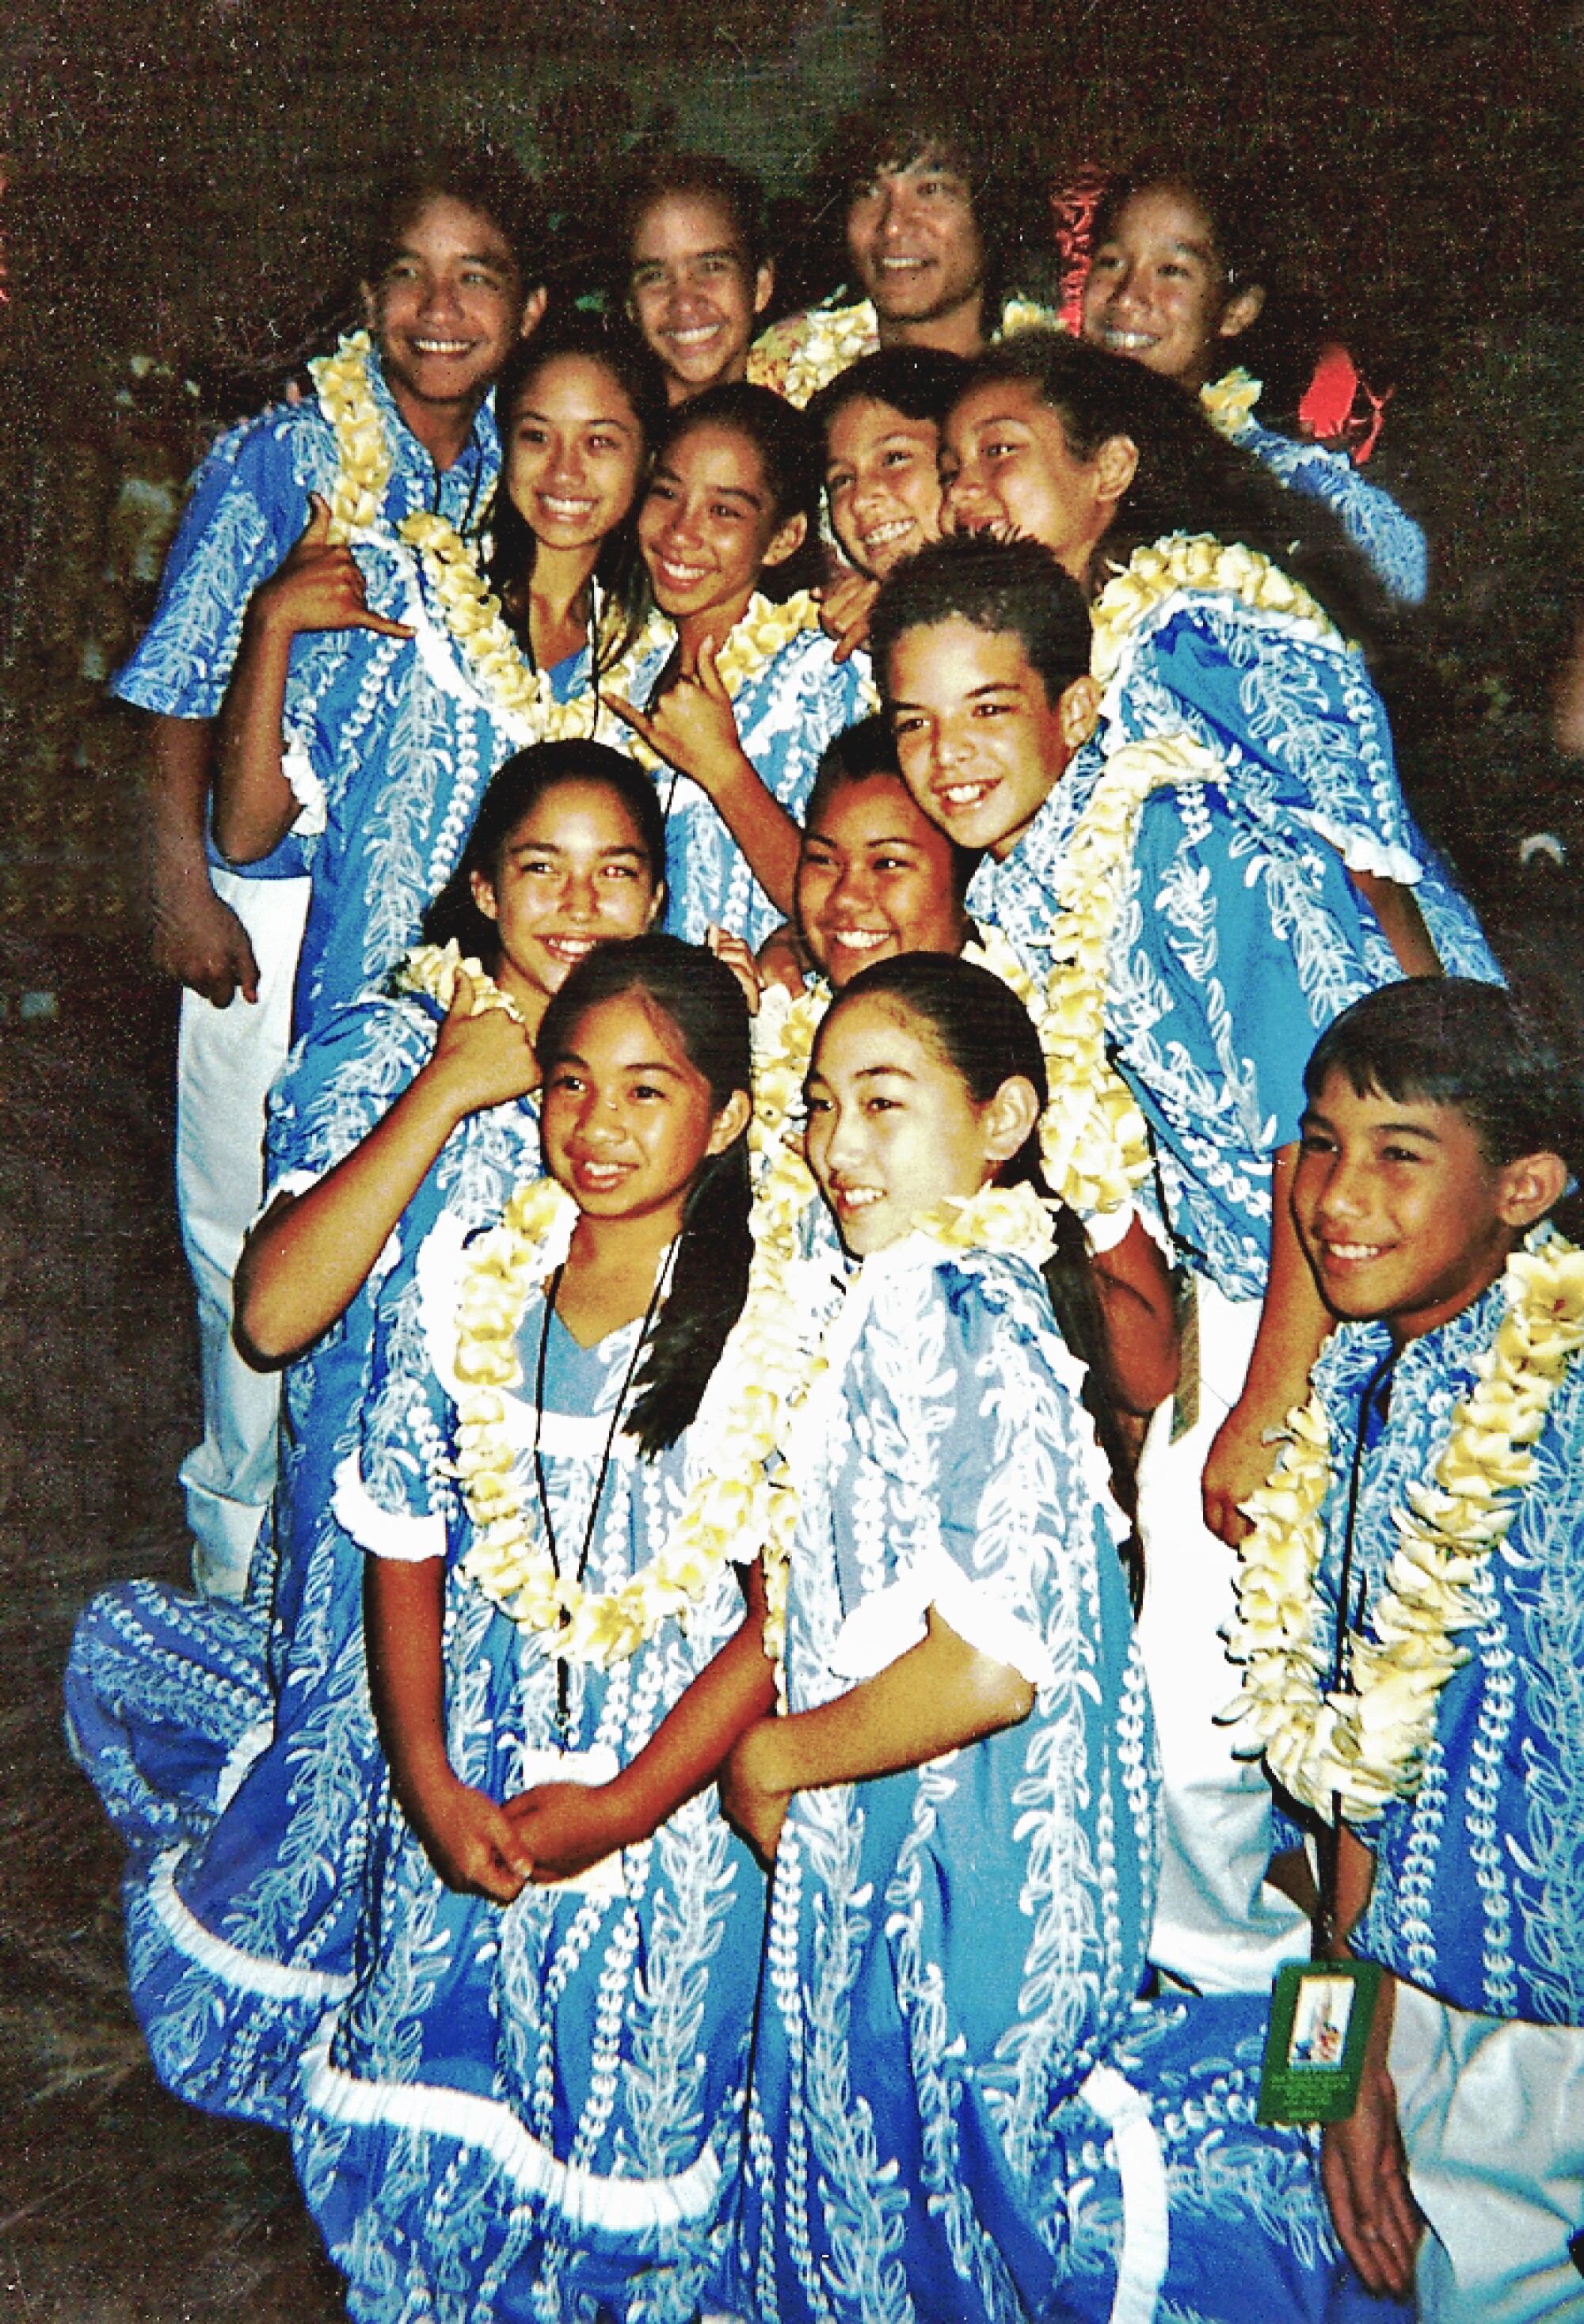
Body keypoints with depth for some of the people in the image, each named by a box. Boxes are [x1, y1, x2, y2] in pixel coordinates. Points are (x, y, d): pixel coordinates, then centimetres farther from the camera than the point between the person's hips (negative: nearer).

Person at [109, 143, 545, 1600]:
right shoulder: (277, 460, -3)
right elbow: (184, 696, -3)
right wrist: (183, 890, -9)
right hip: (280, 907, -3)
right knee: (260, 1232, 5)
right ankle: (244, 1561, 25)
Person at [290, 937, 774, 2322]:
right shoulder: (466, 1290, -5)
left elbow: (787, 1610, -14)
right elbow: (404, 1551, 0)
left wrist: (624, 1804, -12)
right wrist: (429, 1784, -7)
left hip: (673, 1804, -2)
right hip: (464, 1791, 3)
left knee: (631, 2130, 12)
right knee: (436, 2100, 15)